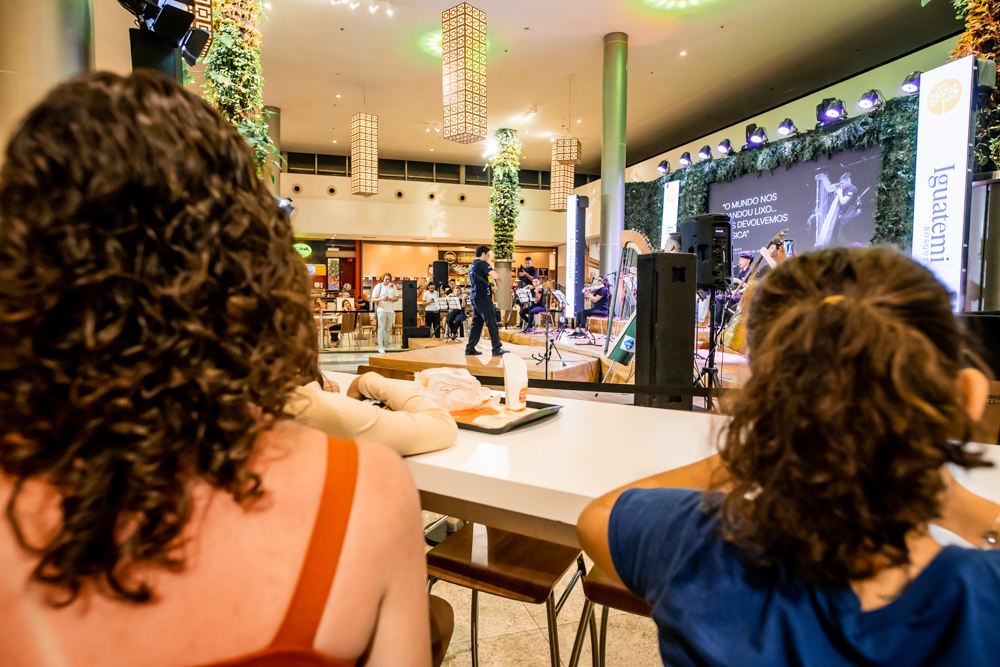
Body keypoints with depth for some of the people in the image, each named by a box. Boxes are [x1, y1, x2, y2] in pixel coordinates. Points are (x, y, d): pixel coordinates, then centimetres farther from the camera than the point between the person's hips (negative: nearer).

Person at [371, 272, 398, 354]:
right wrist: (381, 299, -21)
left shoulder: (393, 286, 10)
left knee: (388, 329, 8)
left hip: (391, 310, 3)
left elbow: (397, 298, 7)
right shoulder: (378, 286, 1)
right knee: (381, 328, -7)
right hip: (381, 310, -3)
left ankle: (387, 343, 23)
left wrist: (389, 299, -12)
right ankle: (380, 347, -8)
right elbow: (373, 300, -2)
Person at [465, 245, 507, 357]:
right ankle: (497, 349, -4)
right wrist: (501, 278, -4)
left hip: (475, 296, 9)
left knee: (477, 322, 11)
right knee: (491, 322, -5)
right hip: (483, 297, -9)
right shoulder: (482, 264, -10)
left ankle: (470, 348, 11)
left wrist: (489, 285, 21)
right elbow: (495, 275, -24)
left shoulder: (472, 266, 19)